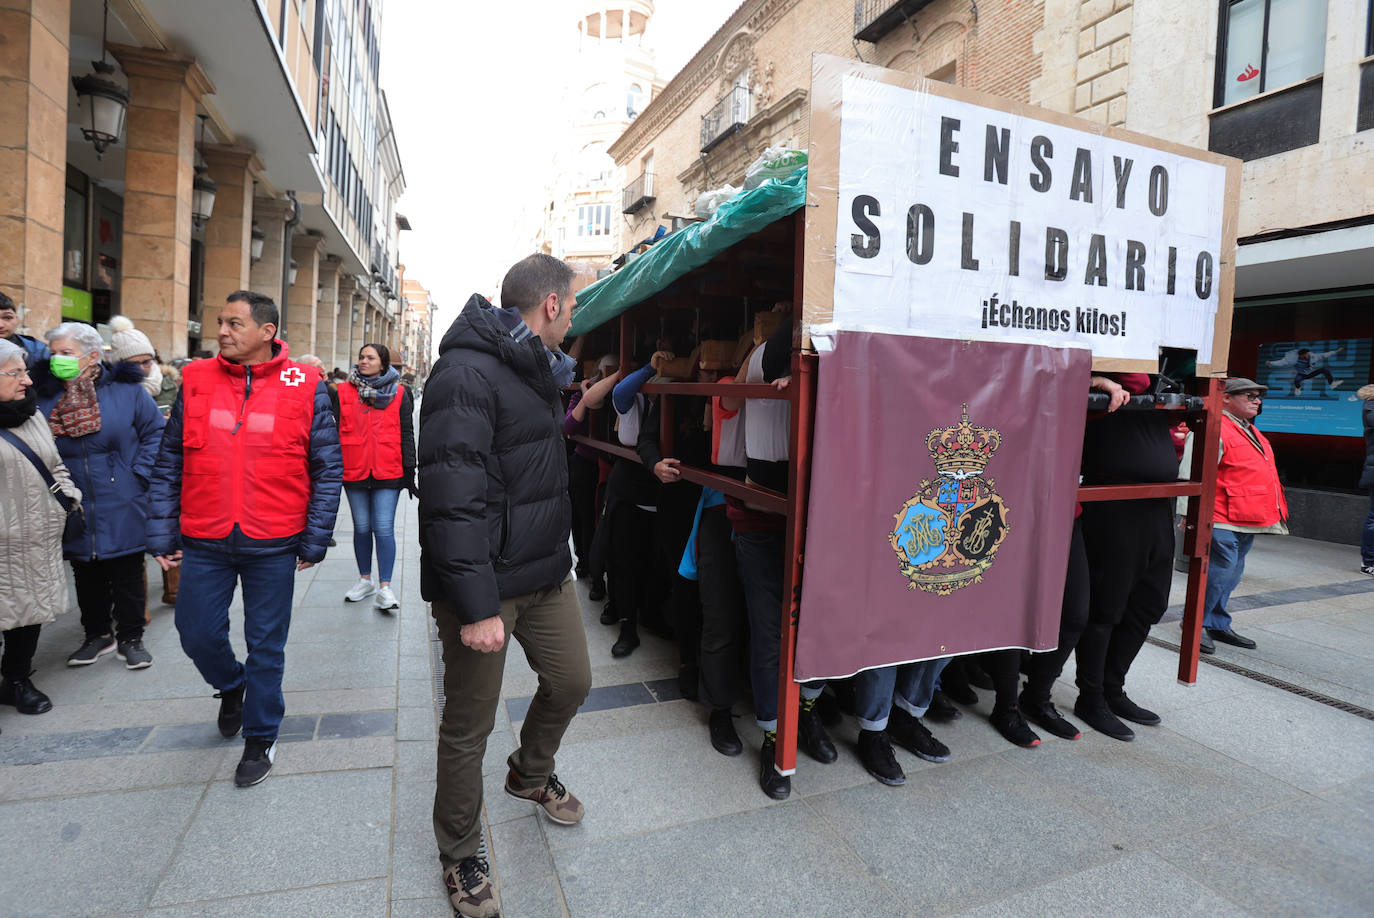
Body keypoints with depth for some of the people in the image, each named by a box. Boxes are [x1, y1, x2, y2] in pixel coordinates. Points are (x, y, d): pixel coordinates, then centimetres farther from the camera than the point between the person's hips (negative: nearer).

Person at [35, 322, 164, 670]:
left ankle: (130, 638, 23)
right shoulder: (44, 395, 1)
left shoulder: (127, 389, -8)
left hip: (123, 511, -3)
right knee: (87, 577, 17)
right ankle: (97, 635, 34)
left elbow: (156, 433, -3)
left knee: (128, 576, 8)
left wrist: (139, 475, -11)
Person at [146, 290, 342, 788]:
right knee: (197, 635, 12)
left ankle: (260, 739, 30)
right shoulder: (195, 381, 3)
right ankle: (231, 686, 46)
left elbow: (328, 469, -3)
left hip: (273, 546, -2)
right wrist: (162, 535, 3)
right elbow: (169, 463, 7)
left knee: (266, 646, 9)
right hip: (204, 542, 3)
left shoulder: (305, 388, -5)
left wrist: (314, 541, -5)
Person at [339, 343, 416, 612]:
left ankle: (385, 587, 3)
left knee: (384, 529, -5)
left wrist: (409, 471, 1)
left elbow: (407, 434, 5)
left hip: (388, 472, -2)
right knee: (361, 527, 11)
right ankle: (365, 580, 26)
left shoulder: (399, 393, 4)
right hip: (354, 471, 2)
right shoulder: (344, 392, 7)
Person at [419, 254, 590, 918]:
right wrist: (476, 605, -28)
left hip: (546, 572, 9)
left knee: (571, 681, 20)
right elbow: (453, 498, -28)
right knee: (469, 727, 8)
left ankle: (530, 775, 50)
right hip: (484, 586, -9)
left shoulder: (534, 367, 13)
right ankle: (460, 856, 33)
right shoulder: (467, 373, -21)